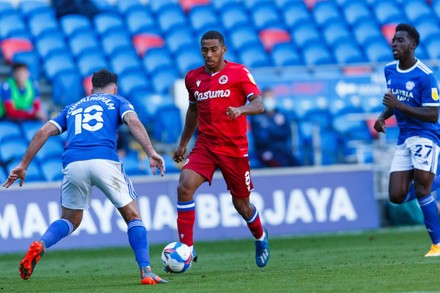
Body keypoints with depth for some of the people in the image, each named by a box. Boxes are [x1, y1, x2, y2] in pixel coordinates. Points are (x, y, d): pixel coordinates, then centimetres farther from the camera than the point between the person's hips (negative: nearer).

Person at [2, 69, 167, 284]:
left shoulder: (73, 108, 32)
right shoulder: (116, 101, 23)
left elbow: (43, 132, 21)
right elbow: (133, 122, 2)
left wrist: (23, 166, 20)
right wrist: (151, 153, -9)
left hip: (73, 163, 3)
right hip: (105, 160, -3)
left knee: (70, 220, 21)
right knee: (132, 216, 13)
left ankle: (40, 246, -9)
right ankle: (146, 272, 0)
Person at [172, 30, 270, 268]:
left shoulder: (238, 73, -6)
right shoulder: (193, 78, 8)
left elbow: (259, 104, -14)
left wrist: (241, 109, -36)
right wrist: (183, 143, 27)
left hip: (234, 147, -3)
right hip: (205, 145, 3)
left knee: (241, 204, 7)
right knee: (184, 187, -22)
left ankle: (260, 238, 41)